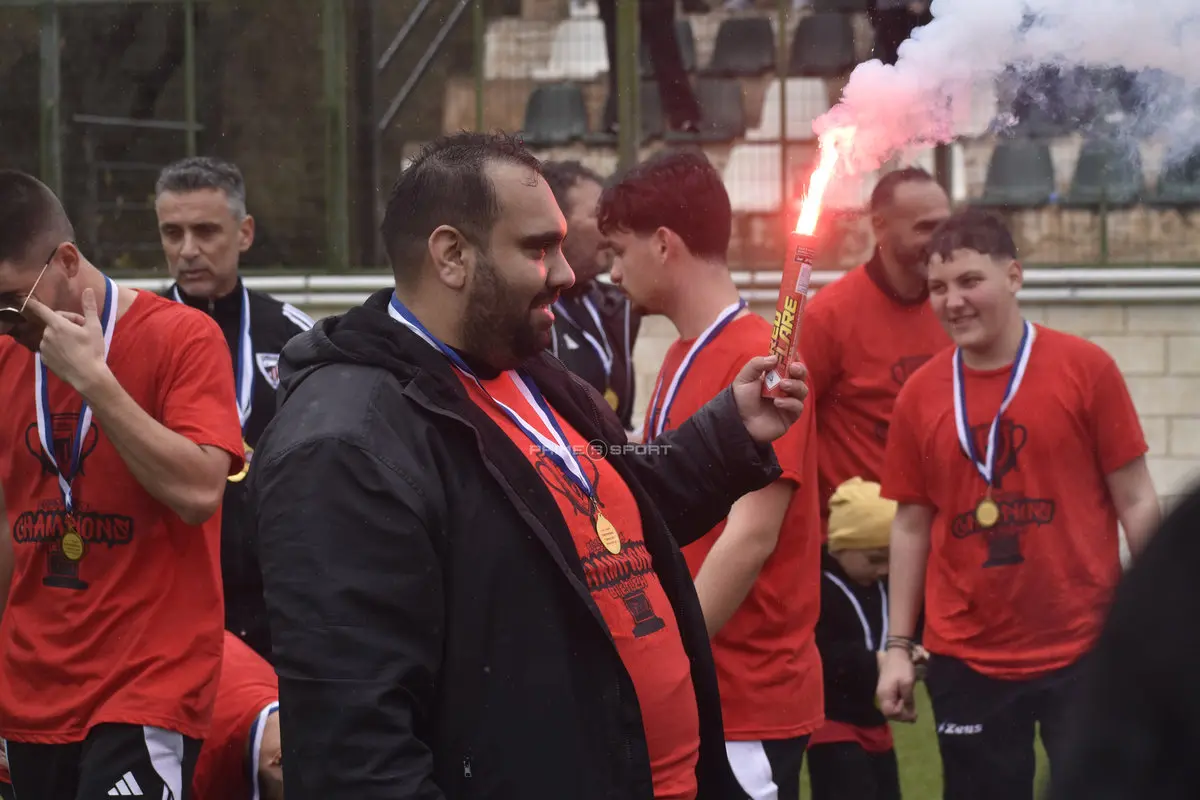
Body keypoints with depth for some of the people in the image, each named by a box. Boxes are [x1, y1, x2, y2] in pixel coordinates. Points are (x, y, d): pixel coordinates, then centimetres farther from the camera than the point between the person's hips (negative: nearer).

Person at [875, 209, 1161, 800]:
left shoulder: (1085, 368, -5)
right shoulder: (920, 395, 2)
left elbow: (1134, 501, -2)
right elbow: (912, 525, 8)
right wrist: (898, 647, 5)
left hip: (1083, 651, -2)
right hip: (964, 661, 2)